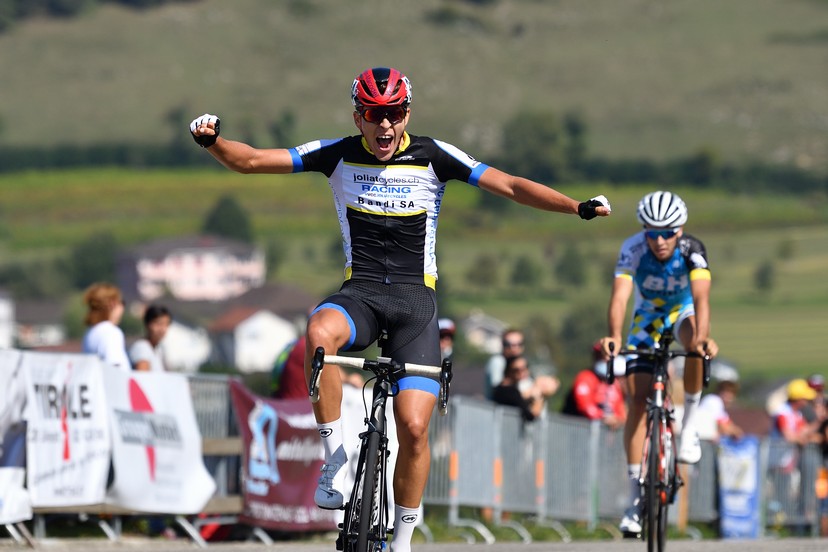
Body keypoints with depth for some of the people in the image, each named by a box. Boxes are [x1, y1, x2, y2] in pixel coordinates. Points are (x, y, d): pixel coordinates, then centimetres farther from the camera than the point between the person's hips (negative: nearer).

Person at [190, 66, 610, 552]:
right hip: (360, 293, 1)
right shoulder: (338, 155, 1)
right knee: (319, 333, -37)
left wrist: (579, 207, -19)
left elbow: (510, 186, -6)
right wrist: (213, 141, -21)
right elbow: (250, 161, 0)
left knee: (414, 427, -12)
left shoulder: (433, 157, -2)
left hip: (416, 299, 0)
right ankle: (336, 457, -23)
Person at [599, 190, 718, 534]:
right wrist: (613, 336, -59)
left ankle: (689, 425, -19)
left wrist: (702, 336, -61)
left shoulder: (692, 250, -29)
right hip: (647, 316, 1)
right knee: (638, 399, -11)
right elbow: (619, 297, -40)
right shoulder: (633, 249, -28)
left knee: (695, 343, -38)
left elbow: (701, 297, -42)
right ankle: (636, 497, -7)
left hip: (683, 310, -1)